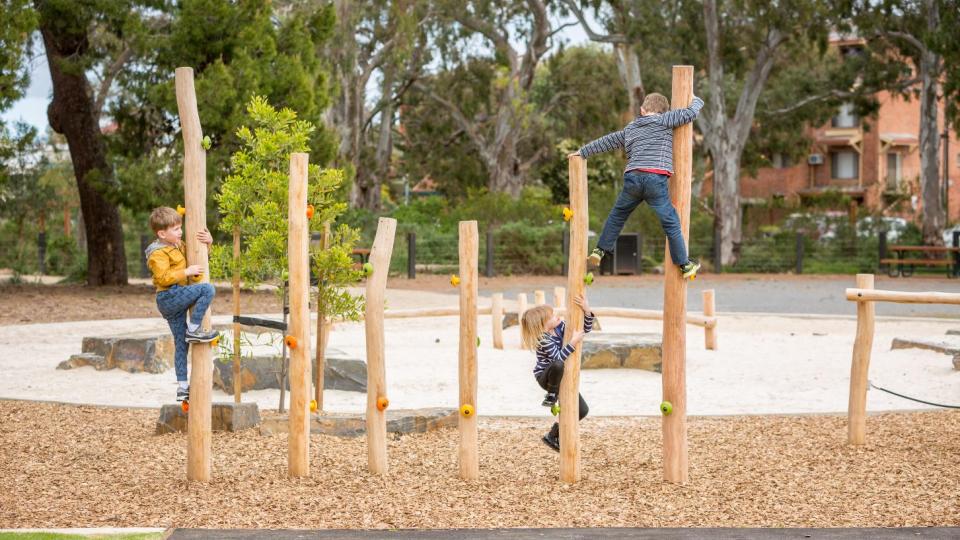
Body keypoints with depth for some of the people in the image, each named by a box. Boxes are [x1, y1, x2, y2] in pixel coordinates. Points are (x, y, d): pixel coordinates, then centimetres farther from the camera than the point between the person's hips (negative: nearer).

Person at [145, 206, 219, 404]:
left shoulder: (178, 246, 18)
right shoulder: (159, 253, -12)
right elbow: (163, 277, -23)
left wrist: (208, 241, 9)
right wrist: (187, 272, -21)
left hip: (175, 302, 9)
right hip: (169, 297, -9)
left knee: (181, 344, 9)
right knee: (207, 289, -22)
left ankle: (182, 388, 12)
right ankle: (193, 330, -18)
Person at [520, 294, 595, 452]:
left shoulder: (560, 327, -6)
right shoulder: (543, 339, -26)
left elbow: (586, 329, -2)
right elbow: (558, 358, -37)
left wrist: (586, 310, -18)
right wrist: (573, 342, -40)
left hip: (559, 378, 7)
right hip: (545, 377, -7)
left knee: (582, 410, -1)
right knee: (558, 366, -43)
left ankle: (553, 436, 13)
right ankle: (551, 395, -16)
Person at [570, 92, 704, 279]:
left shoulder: (630, 129, 23)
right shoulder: (664, 120, 8)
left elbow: (606, 141, 30)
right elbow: (690, 113, 6)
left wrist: (583, 152, 41)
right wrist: (696, 100, 29)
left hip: (632, 178, 4)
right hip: (656, 179, -4)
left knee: (617, 215, 24)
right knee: (671, 223, 4)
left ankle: (600, 251, 24)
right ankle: (685, 265, 9)